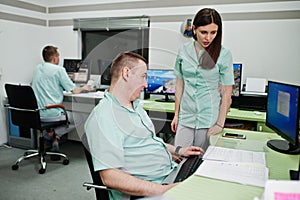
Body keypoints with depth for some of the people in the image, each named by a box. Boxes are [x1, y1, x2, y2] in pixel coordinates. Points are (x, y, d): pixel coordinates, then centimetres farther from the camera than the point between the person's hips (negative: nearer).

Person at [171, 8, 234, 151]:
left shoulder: (224, 55, -6)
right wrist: (176, 115, 9)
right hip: (186, 117, 2)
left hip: (209, 119, -2)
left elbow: (226, 93, -4)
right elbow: (180, 84, 9)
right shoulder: (183, 51, 3)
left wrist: (220, 124, -7)